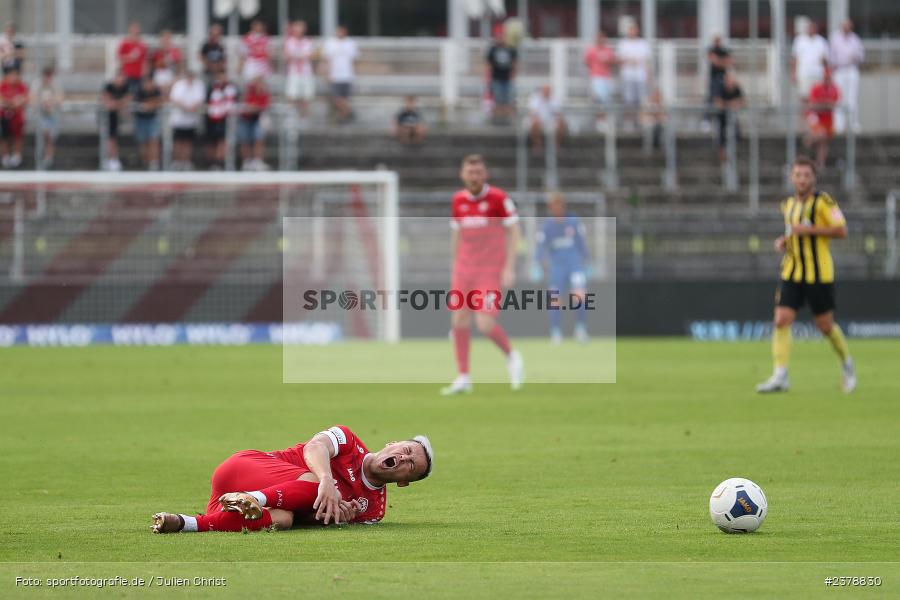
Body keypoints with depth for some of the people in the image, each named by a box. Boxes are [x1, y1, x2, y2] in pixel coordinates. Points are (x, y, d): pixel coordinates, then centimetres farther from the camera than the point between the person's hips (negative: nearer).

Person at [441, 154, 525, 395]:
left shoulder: (498, 198, -7)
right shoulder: (458, 201, 8)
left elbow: (514, 231, -6)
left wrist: (509, 267, -12)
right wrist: (455, 269, 17)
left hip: (491, 270, -5)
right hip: (465, 270, 5)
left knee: (485, 324, -13)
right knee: (459, 320, 0)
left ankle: (512, 356, 16)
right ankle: (463, 378, 9)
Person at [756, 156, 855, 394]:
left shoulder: (822, 201, -8)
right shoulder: (788, 205, 13)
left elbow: (841, 231, -14)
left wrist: (808, 230, -20)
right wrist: (784, 241, 7)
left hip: (819, 274, -5)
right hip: (791, 273, 5)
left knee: (825, 326, 3)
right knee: (781, 321, -11)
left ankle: (847, 364, 29)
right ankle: (780, 377, -12)